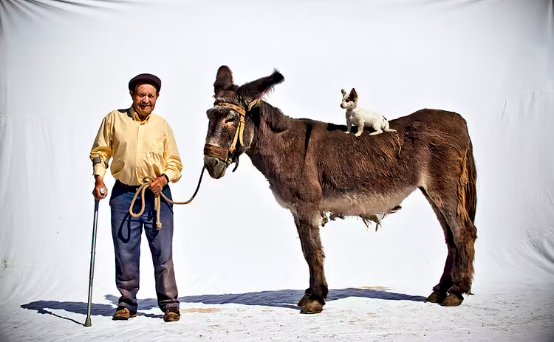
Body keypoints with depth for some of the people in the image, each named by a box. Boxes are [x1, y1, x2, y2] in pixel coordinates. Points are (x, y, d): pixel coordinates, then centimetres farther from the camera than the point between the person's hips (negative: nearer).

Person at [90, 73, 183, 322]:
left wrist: (164, 178, -9)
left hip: (157, 196, 0)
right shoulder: (114, 119, 5)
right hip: (124, 195, 0)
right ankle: (127, 304, 18)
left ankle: (169, 305, 9)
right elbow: (100, 151, 10)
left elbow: (175, 162, 10)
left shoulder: (162, 125, 8)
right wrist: (99, 177, -5)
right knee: (125, 253, 5)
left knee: (163, 253, -1)